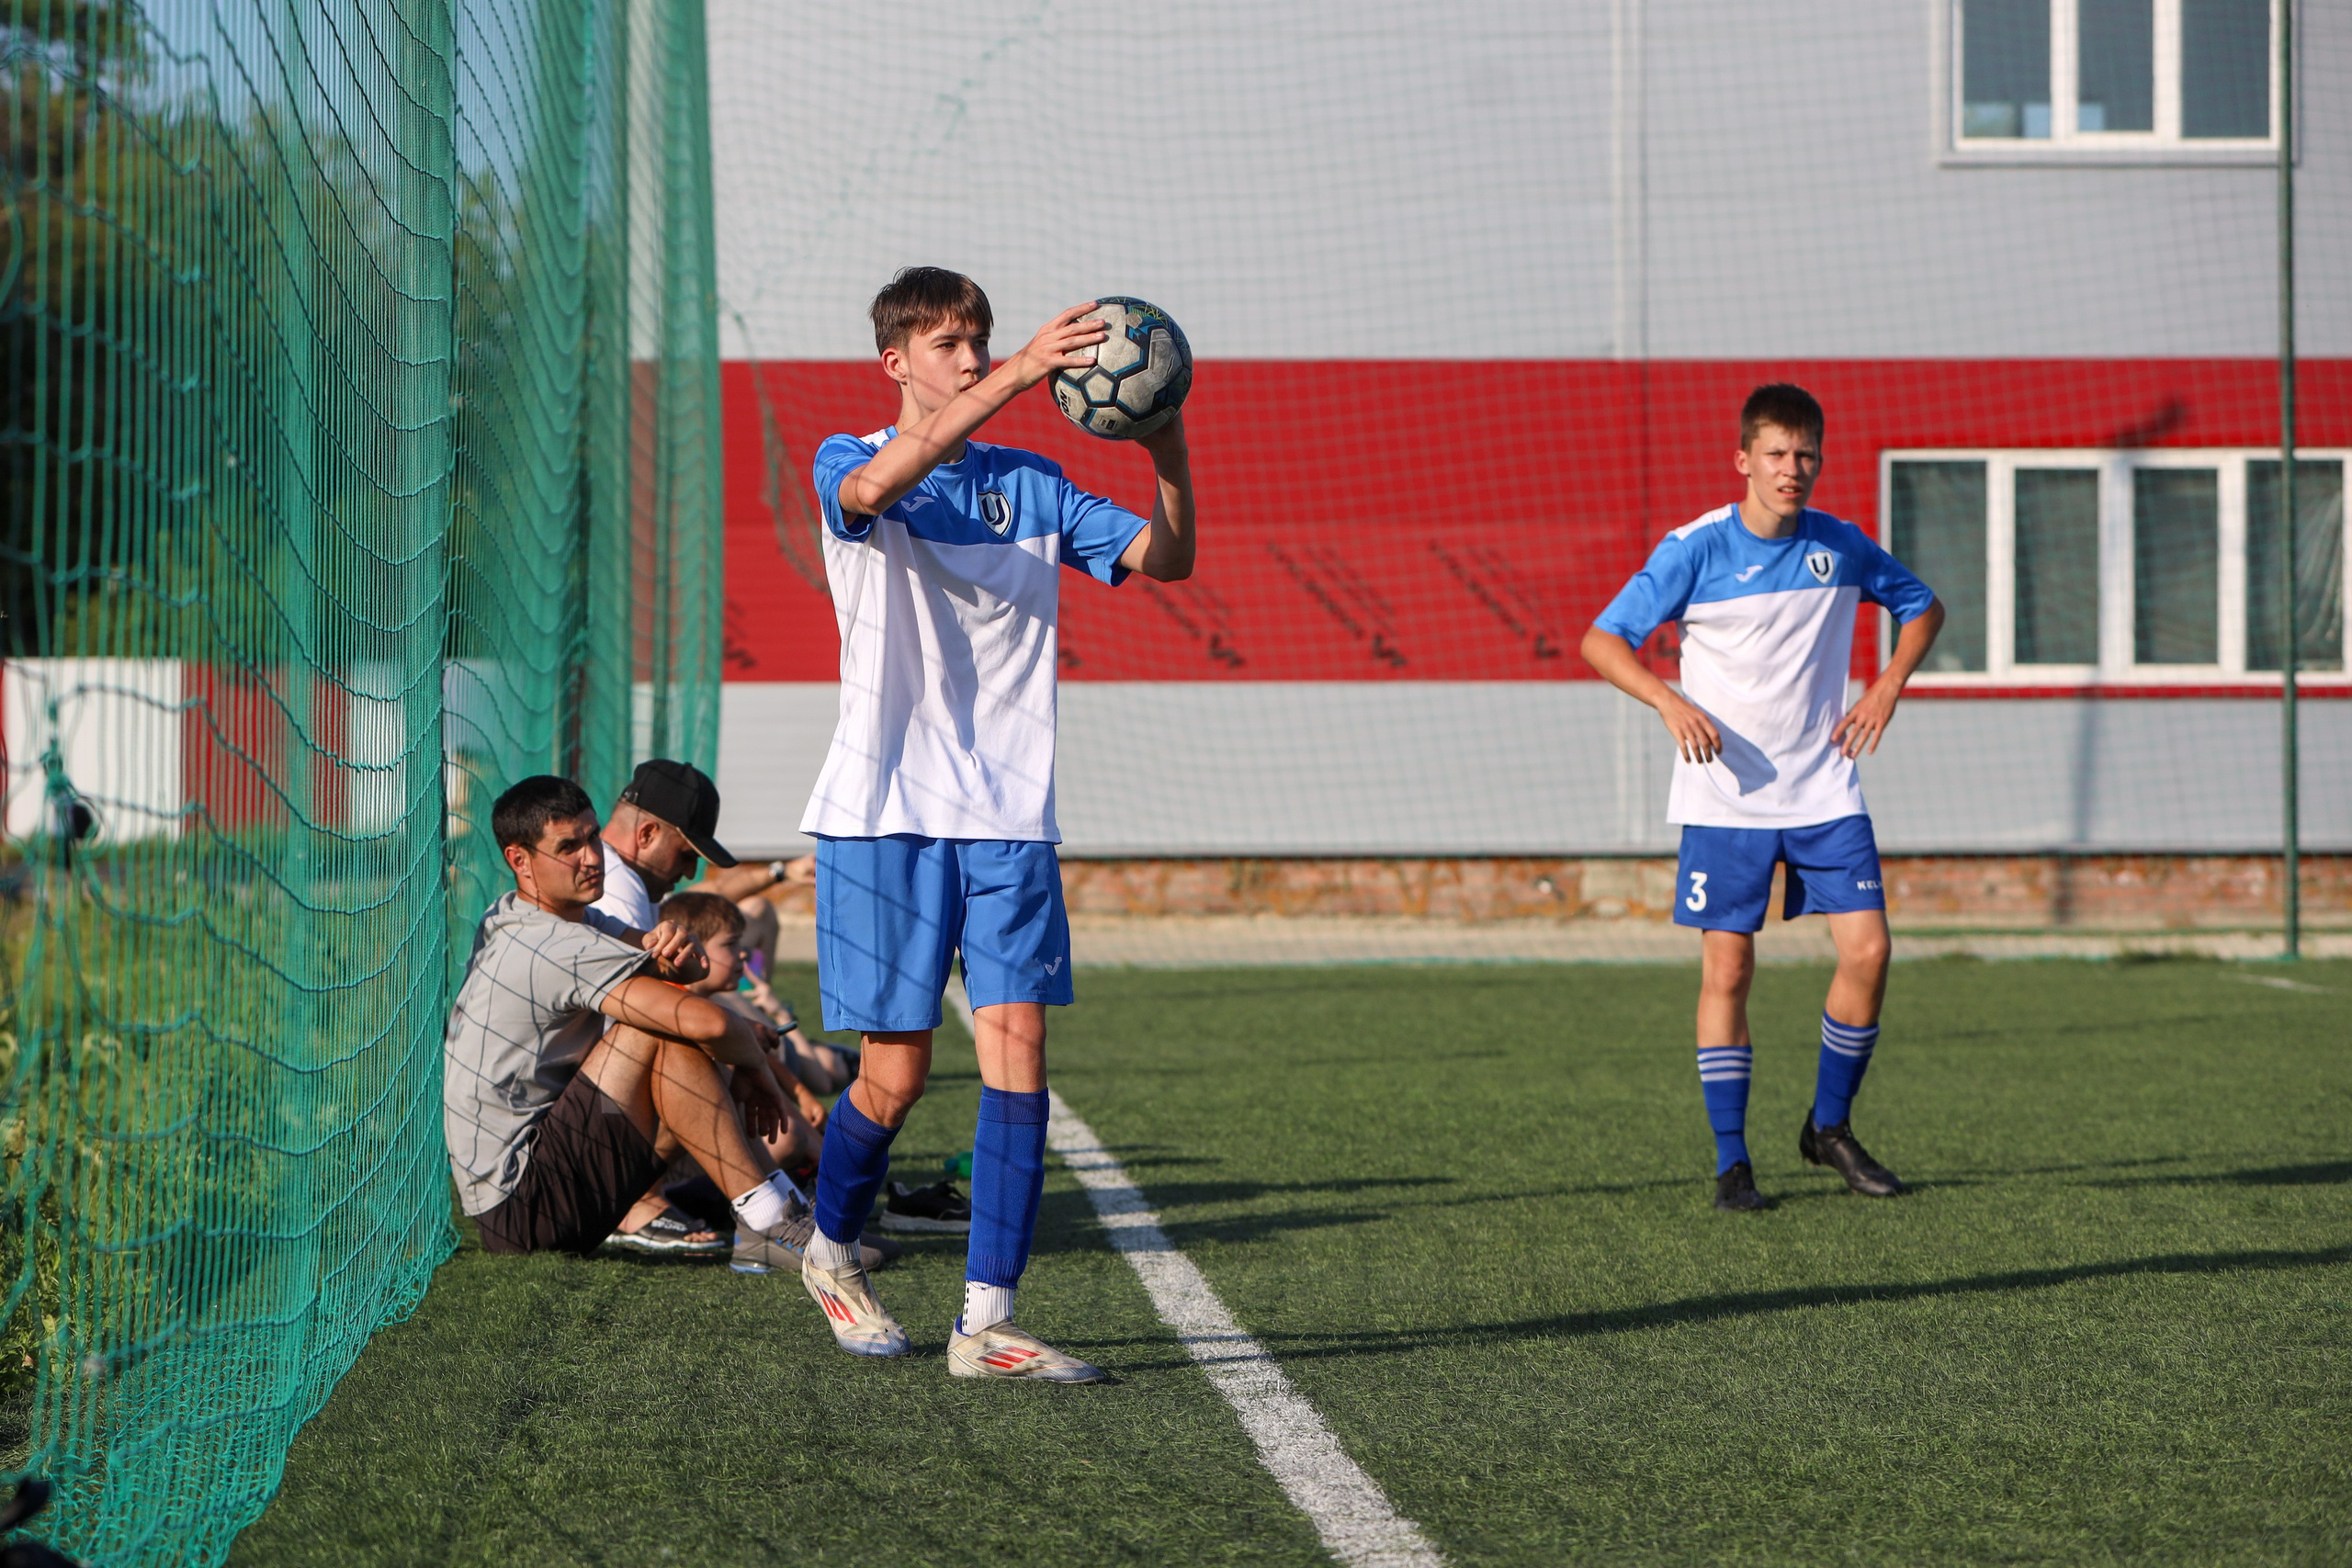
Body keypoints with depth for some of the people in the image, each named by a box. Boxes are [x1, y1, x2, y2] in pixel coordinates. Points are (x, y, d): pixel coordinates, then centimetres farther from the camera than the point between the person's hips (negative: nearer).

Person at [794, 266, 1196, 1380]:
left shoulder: (1029, 484, 12)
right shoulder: (848, 464, 0)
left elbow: (1166, 558, 4)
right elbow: (879, 482, -26)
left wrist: (1166, 445, -15)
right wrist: (1016, 378, -37)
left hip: (1008, 816, 3)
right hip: (884, 814, -3)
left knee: (1017, 1048, -8)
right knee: (895, 1075, 0)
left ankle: (986, 1321, -7)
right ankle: (831, 1252, 28)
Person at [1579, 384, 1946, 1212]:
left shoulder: (1842, 546, 2)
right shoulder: (1694, 550, -8)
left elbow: (1922, 605, 19)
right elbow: (1601, 640, -6)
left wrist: (1887, 686, 4)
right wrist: (1671, 702, -21)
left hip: (1824, 791, 3)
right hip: (1725, 796, -3)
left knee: (1867, 949, -6)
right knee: (1727, 967, -4)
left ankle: (1829, 1127, 14)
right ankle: (1731, 1161, 4)